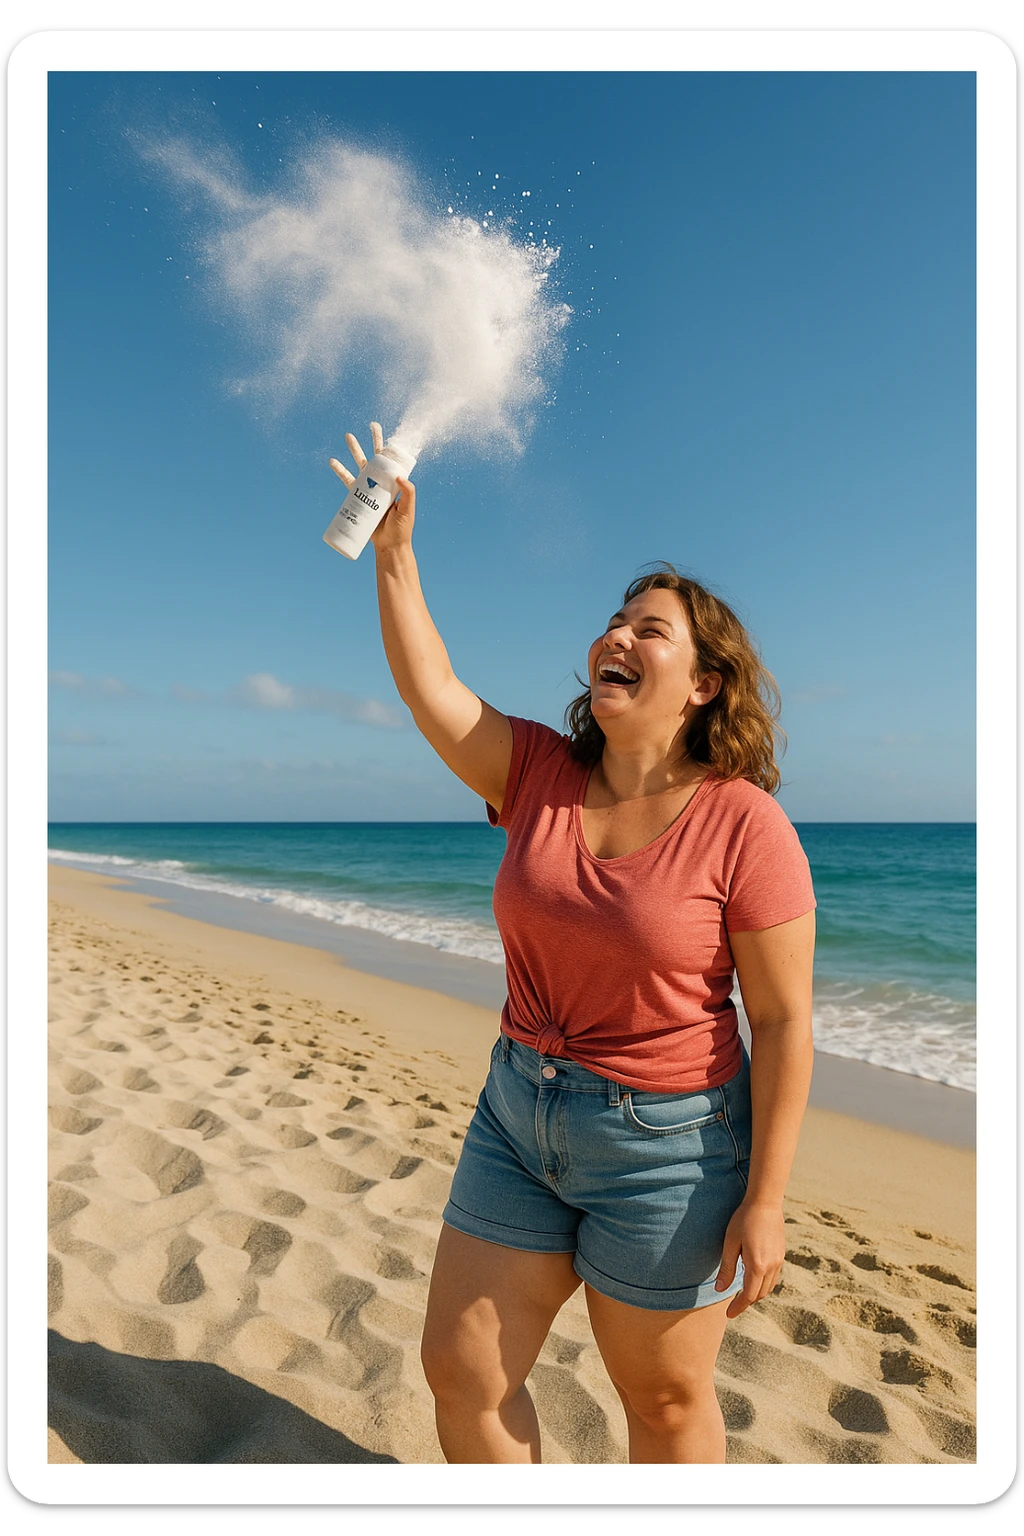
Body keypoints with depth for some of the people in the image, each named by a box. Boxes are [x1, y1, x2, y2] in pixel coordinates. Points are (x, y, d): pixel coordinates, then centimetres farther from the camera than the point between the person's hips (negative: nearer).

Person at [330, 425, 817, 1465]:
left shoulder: (743, 823, -17)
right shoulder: (537, 774, -2)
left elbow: (783, 1020, -14)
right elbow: (431, 693, -10)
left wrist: (764, 1199, -13)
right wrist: (395, 551, -16)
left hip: (667, 1143, -5)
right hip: (520, 1115, 5)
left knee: (666, 1401, 17)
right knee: (460, 1372, 15)